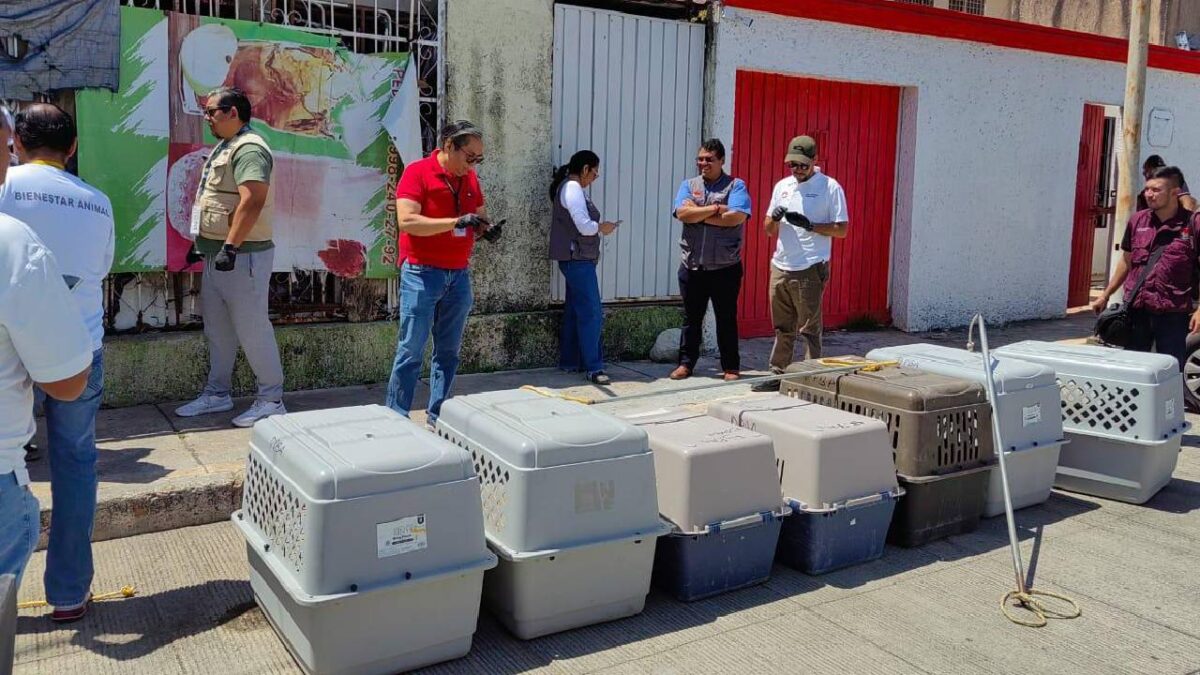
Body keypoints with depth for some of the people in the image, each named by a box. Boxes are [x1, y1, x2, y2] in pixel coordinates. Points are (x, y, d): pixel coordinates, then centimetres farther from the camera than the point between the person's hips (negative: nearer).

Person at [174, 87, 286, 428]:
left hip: (242, 256, -10)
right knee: (217, 329, 16)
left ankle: (271, 400, 6)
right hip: (216, 254, 10)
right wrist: (202, 241, 22)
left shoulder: (249, 148, -15)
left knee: (251, 327, -4)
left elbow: (252, 201, -26)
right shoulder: (225, 147, 17)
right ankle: (217, 393, 26)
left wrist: (231, 246, -29)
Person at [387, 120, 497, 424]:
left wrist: (486, 227, -1)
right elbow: (407, 221, -17)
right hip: (422, 274, -6)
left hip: (459, 275, 6)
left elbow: (480, 215, 23)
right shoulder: (417, 172, -7)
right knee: (411, 351, -3)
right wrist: (456, 221, -22)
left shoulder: (470, 178, 12)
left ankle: (438, 418, 17)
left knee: (448, 353, 8)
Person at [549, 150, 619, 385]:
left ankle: (569, 362, 21)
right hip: (577, 259, -10)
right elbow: (584, 226, -21)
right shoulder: (573, 188, -14)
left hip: (575, 259, 10)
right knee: (591, 313, -10)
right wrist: (602, 227, -3)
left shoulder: (569, 187, 17)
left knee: (575, 311, 14)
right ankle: (593, 368, -8)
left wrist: (597, 226, 7)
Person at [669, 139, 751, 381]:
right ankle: (686, 363, 21)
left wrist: (698, 213, -12)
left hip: (725, 268, -3)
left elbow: (737, 217, -18)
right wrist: (715, 208, -13)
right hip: (692, 266, 3)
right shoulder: (689, 185, 9)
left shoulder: (736, 186, -1)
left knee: (727, 318, 6)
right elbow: (682, 214, -9)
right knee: (691, 318, 11)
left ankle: (731, 367, 16)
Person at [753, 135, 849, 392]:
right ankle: (779, 375, 21)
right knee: (782, 328, 13)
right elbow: (769, 230, 16)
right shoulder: (782, 186, 13)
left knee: (809, 329, -1)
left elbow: (841, 229, -6)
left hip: (810, 269, -6)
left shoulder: (830, 187, -3)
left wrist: (809, 225, -18)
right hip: (780, 267, 6)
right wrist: (774, 217, -7)